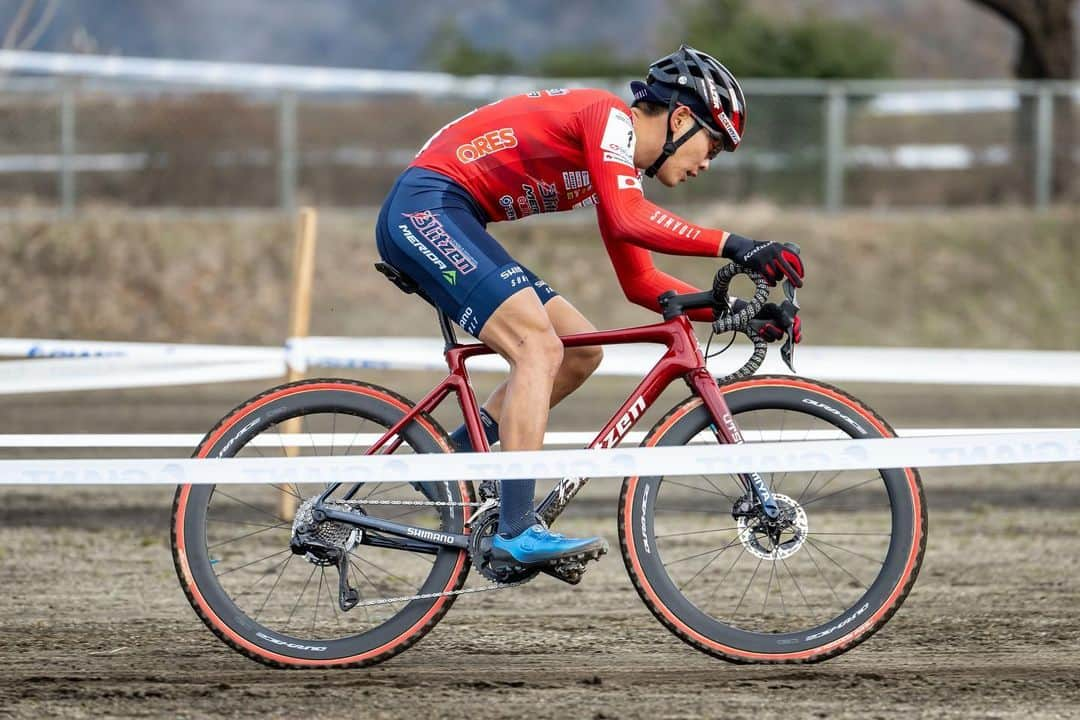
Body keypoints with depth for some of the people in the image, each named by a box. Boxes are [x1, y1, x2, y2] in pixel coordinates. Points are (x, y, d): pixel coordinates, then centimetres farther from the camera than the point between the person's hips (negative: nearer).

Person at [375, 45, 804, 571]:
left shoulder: (622, 167, 18)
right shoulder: (610, 117, -11)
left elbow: (640, 282, 22)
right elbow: (629, 222, -28)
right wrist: (734, 246, -30)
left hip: (452, 225, 10)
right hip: (425, 208, -10)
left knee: (580, 351, 9)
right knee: (540, 347, -22)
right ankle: (517, 531, -28)